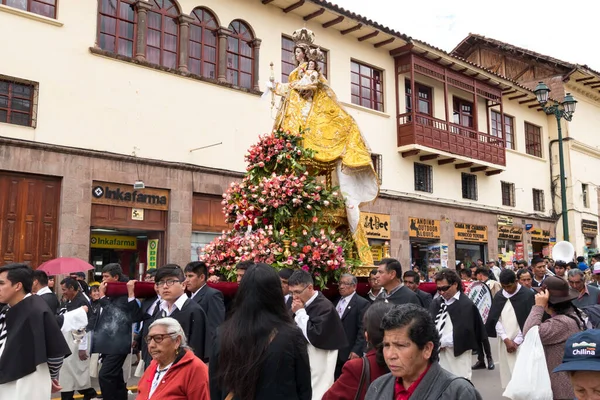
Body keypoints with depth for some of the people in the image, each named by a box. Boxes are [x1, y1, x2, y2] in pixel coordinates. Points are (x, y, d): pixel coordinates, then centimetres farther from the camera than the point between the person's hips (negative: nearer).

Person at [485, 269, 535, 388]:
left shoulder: (528, 295, -7)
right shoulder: (499, 296, 6)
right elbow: (495, 319, 5)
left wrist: (517, 342, -8)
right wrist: (506, 339, -6)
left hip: (522, 343, -4)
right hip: (504, 342, 4)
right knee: (507, 373, 6)